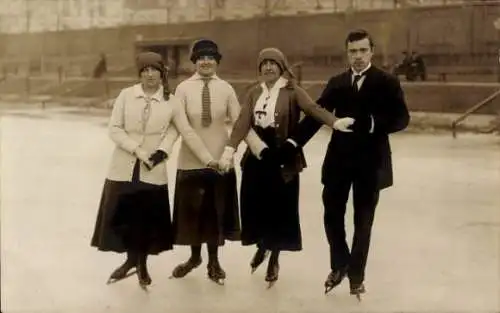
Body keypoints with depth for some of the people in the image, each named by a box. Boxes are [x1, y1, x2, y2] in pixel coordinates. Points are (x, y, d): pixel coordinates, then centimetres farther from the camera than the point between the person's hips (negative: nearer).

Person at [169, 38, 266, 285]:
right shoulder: (183, 88, -6)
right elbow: (182, 127, -12)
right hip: (191, 160, 0)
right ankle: (194, 257, 36)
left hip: (221, 160, 0)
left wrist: (262, 150, -15)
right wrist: (205, 157, -23)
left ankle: (213, 261, 30)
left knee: (217, 210, 11)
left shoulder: (225, 88, -3)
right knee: (192, 209, 12)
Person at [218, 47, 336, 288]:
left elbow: (313, 108, -20)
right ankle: (261, 246, 36)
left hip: (283, 158, -3)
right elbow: (243, 123, -2)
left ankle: (274, 259, 24)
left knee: (279, 207, 4)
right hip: (256, 156, 4)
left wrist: (335, 122, -40)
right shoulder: (254, 93, 7)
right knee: (255, 204, 6)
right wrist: (230, 150, -16)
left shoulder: (292, 91, -5)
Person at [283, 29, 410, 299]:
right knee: (332, 216, 7)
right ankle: (339, 266, 30)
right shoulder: (336, 83, 8)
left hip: (370, 162, -2)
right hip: (338, 160, 3)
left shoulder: (387, 82, -2)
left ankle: (356, 276, 23)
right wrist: (293, 142, -13)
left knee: (362, 221, 8)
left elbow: (401, 118, -12)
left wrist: (366, 123, -26)